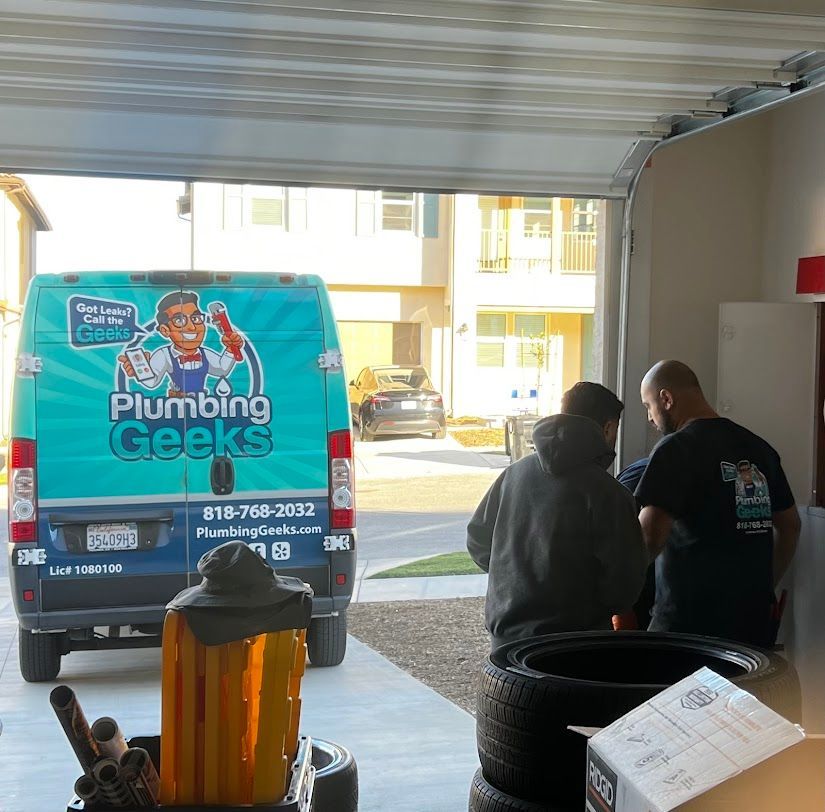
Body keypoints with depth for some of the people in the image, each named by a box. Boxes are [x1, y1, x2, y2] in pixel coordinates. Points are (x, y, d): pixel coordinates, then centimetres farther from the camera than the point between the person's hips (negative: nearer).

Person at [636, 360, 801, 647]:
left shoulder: (676, 448, -11)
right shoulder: (759, 447, 11)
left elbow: (649, 537, -20)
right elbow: (790, 525, 18)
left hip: (690, 622, -7)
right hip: (755, 620, 7)